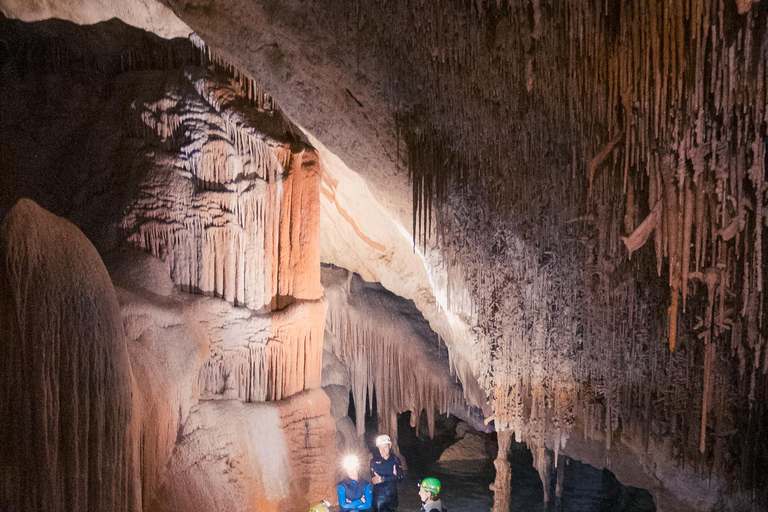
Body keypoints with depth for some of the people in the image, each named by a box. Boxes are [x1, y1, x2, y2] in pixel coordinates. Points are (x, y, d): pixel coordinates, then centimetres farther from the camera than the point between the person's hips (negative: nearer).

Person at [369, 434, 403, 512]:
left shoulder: (395, 459, 2)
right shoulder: (374, 461, -3)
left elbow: (400, 477, -9)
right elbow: (374, 479, -12)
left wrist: (383, 479, -17)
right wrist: (392, 477, -14)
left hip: (392, 495, 2)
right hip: (379, 496, -2)